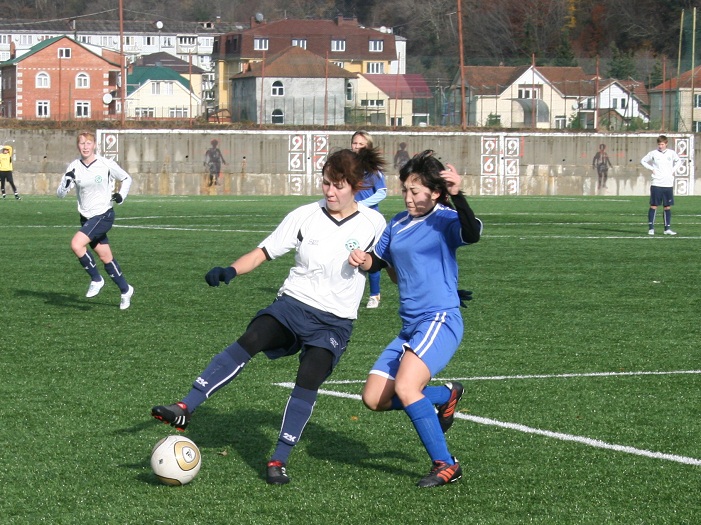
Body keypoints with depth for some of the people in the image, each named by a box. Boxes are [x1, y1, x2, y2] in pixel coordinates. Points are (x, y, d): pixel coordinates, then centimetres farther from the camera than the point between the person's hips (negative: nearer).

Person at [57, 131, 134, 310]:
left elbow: (127, 179, 7)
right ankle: (125, 290, 28)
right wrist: (66, 182, -22)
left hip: (104, 215, -5)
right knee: (106, 258, 10)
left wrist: (121, 196, -6)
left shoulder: (107, 164, -10)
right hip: (87, 217, 5)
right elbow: (60, 193, -3)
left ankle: (96, 279, -6)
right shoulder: (74, 167, -2)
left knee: (76, 244, -23)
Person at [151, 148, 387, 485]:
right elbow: (264, 252, 0)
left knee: (308, 382, -21)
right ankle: (184, 410, -32)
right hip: (292, 304, 1)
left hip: (334, 321, -1)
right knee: (249, 341, -25)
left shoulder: (373, 224, -2)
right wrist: (230, 270, -14)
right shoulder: (306, 216, 0)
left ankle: (279, 461, -9)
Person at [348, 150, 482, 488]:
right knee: (373, 398, 6)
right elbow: (378, 260, 23)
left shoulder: (445, 220, -10)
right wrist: (364, 260, -1)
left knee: (405, 388, -27)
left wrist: (457, 196, -46)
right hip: (410, 327, 9)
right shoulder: (399, 224, 12)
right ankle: (445, 396, 27)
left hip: (439, 321, -9)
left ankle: (446, 466, -14)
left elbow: (471, 234, -32)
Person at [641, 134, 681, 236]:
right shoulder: (653, 153, -2)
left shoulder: (672, 153, 6)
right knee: (653, 206, -3)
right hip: (656, 184, -3)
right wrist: (651, 169, -2)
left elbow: (678, 161, 24)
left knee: (668, 207, 6)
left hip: (668, 185, 3)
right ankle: (651, 228, 1)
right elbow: (643, 161, 9)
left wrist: (674, 170, 9)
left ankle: (667, 228, 12)